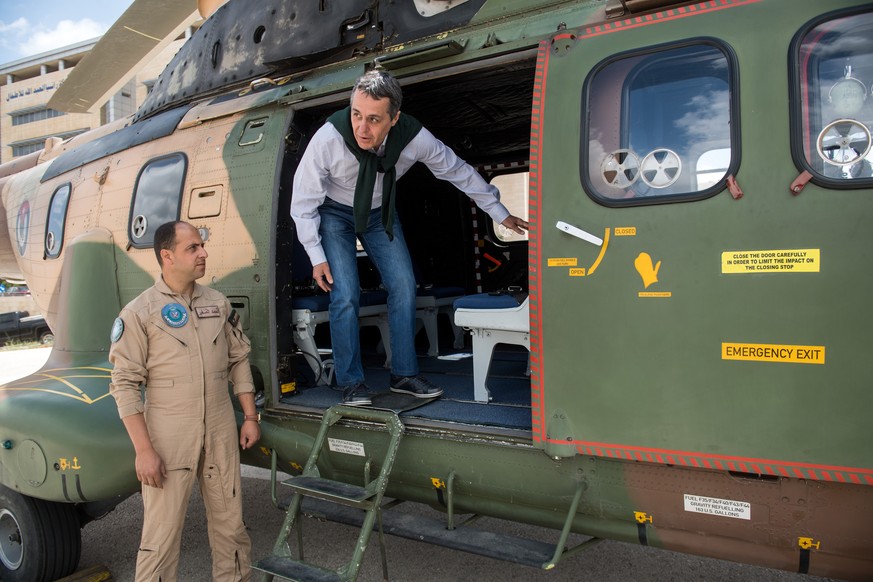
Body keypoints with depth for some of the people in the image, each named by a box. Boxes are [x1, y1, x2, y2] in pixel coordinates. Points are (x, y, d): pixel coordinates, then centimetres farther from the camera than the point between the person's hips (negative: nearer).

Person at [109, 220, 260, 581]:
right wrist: (143, 450, -13)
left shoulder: (218, 304, 6)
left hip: (221, 432, 4)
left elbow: (239, 361, 13)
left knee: (230, 521, 15)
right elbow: (124, 383, -9)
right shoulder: (139, 312, -8)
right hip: (169, 437, -4)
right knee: (162, 531, 3)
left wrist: (250, 417, 9)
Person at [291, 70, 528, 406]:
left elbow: (459, 171, -10)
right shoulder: (328, 138, -34)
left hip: (379, 211, 3)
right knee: (345, 294, -15)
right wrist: (317, 256, -17)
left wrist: (501, 214, -2)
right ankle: (351, 383, 1)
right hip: (334, 213, -2)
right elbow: (303, 202, -19)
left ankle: (404, 374, 10)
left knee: (403, 285, -5)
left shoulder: (414, 138, -28)